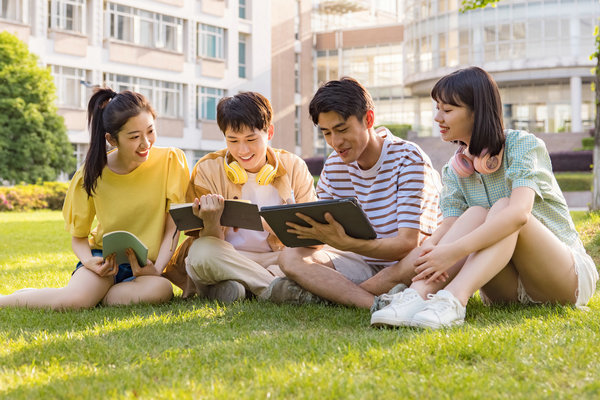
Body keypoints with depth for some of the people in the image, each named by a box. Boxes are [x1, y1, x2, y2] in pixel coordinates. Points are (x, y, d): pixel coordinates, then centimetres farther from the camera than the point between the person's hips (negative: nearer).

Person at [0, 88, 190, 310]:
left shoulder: (170, 160, -9)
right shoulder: (92, 175, -7)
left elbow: (172, 228, -5)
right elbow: (78, 236, 5)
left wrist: (156, 270, -20)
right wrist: (89, 262, -17)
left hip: (144, 267, 1)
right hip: (106, 258, 0)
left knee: (161, 290, -37)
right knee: (73, 300, -34)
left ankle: (92, 296, -13)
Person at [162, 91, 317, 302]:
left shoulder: (294, 167, 3)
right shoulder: (209, 169, -2)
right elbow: (208, 242, -6)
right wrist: (211, 222, -31)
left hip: (276, 259, 2)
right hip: (225, 259, -1)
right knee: (202, 252, -35)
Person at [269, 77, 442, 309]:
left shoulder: (408, 159, -14)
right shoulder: (333, 166, 4)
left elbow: (407, 243, -23)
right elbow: (322, 230, 5)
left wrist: (345, 243, -38)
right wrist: (307, 230, -21)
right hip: (362, 264, 5)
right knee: (290, 258, -16)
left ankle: (327, 293, -24)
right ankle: (380, 304, -32)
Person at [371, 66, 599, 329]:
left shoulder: (522, 145, -12)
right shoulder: (455, 171, 6)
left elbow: (519, 213, -29)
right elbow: (448, 227, -10)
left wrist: (454, 251, -39)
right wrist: (428, 251, -34)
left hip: (568, 276, -4)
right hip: (509, 288, 4)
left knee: (502, 207, -28)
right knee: (477, 213, -22)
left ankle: (452, 300, -49)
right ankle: (419, 295, -42)